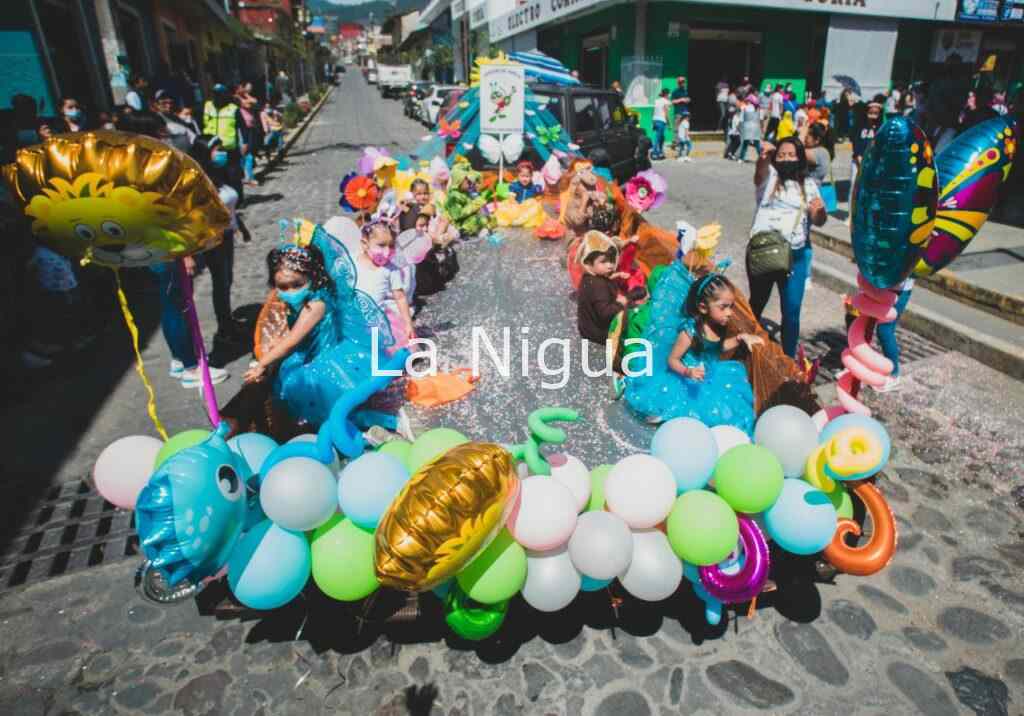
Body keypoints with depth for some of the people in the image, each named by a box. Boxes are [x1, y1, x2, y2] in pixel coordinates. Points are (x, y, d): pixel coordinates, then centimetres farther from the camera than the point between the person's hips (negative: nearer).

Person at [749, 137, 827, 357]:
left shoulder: (808, 185, 12)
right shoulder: (769, 176, 3)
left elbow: (818, 221, 8)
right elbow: (760, 172, -23)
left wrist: (819, 211, -16)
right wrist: (764, 157, -46)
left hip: (796, 255, 2)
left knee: (791, 310, 2)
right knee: (757, 302, 12)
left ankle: (789, 359, 15)